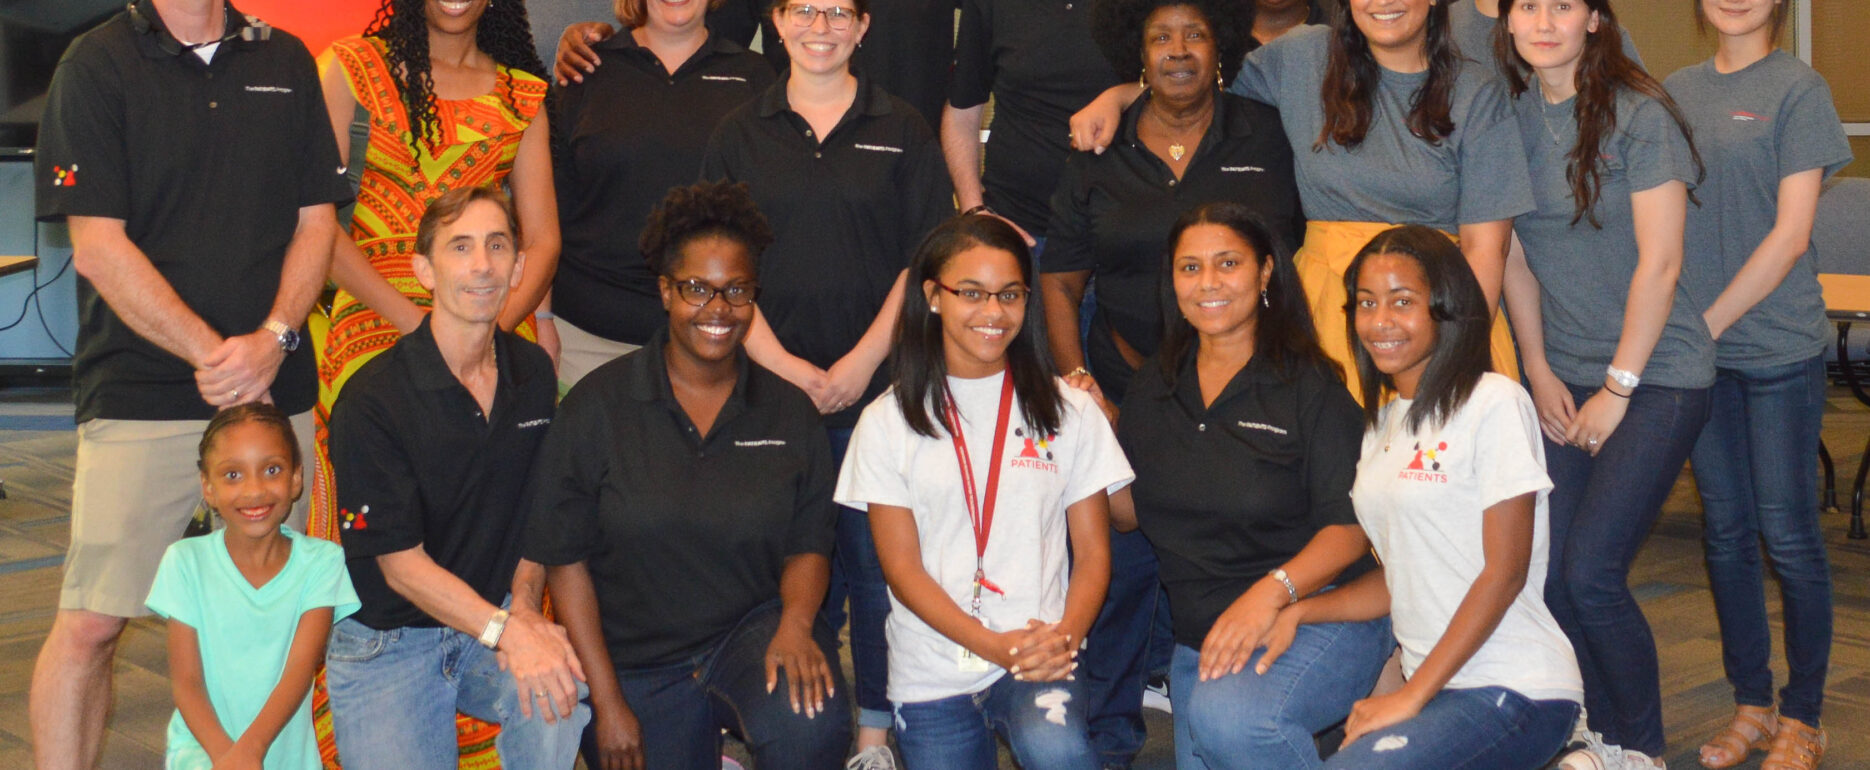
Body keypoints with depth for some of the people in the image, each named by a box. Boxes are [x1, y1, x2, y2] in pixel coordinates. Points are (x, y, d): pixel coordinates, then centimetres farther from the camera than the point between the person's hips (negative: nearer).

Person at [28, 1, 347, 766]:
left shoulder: (285, 62, 11)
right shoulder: (96, 65, -1)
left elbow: (316, 220, 10)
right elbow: (98, 246, -7)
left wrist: (273, 338, -6)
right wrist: (214, 355, -13)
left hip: (276, 387, 4)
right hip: (139, 392, -3)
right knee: (90, 623, -4)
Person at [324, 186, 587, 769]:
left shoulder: (534, 374, 4)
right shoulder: (372, 400, -13)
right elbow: (399, 560, -14)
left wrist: (524, 607, -7)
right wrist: (506, 630, -26)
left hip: (496, 617, 3)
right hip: (388, 641, -3)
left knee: (566, 693, -28)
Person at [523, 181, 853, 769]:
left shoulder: (788, 411, 2)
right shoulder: (598, 405, -4)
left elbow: (808, 546, 6)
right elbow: (565, 560, -3)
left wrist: (795, 625, -17)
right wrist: (607, 701, -6)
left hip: (753, 629, 0)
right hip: (637, 661, 1)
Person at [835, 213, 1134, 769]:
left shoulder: (1067, 409, 6)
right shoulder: (888, 422, 3)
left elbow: (1092, 550, 6)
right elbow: (902, 566, -1)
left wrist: (1065, 637, -14)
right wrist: (995, 646, -14)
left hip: (1040, 661, -2)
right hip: (931, 676, 2)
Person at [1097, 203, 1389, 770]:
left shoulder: (1309, 386, -7)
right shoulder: (1156, 387, 10)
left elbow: (1351, 526, -13)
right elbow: (1129, 509, 14)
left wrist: (1273, 590, -29)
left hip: (1319, 618, -6)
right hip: (1199, 635, 7)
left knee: (1226, 716, -33)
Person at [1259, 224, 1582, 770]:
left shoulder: (1494, 402, -9)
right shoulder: (1383, 423, 15)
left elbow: (1505, 571, -13)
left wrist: (1413, 697, -15)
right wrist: (1298, 612, 0)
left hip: (1515, 691, -8)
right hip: (1429, 680, 8)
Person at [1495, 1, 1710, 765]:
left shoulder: (1639, 117, -10)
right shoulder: (1509, 116, 5)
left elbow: (1659, 263, -12)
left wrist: (1618, 388, -11)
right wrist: (1540, 371, 5)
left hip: (1655, 373, -5)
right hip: (1562, 378, 5)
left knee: (1590, 572, -12)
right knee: (1548, 574, -2)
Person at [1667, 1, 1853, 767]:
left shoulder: (1798, 88, -3)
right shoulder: (1677, 91, 10)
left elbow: (1790, 234, -9)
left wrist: (1709, 325, -12)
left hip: (1778, 345, -4)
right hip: (1699, 350, 4)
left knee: (1787, 532, 1)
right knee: (1726, 530, 10)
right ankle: (1750, 704, 23)